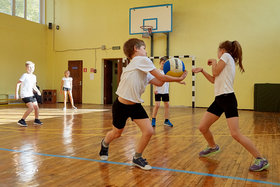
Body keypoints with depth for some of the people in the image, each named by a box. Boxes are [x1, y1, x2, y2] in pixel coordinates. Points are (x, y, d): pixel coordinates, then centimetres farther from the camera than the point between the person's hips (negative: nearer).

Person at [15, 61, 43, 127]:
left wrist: (37, 91, 3)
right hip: (25, 95, -8)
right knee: (31, 107, -18)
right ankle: (21, 121, -10)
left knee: (36, 107, 9)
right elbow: (18, 84, -12)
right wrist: (16, 94, -17)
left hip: (31, 94, 8)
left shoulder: (34, 76, 10)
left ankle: (36, 120, 27)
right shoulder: (25, 75, -11)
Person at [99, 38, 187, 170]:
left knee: (149, 131, -5)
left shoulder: (143, 70, 12)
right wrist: (178, 79, -3)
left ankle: (137, 158, 17)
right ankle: (105, 144, 49)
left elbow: (159, 83, 8)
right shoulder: (142, 60, -14)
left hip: (135, 105, 7)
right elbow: (161, 78, -13)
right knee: (116, 133, 14)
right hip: (121, 105, -7)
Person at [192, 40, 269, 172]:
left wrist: (214, 62, 9)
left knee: (235, 134, -16)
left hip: (227, 99, -9)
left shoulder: (226, 55, -1)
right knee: (202, 128, 8)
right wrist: (202, 71, 20)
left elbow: (215, 73, -9)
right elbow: (214, 80, 25)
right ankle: (213, 147, 33)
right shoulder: (228, 62, 24)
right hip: (219, 100, 9)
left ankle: (261, 160, -4)